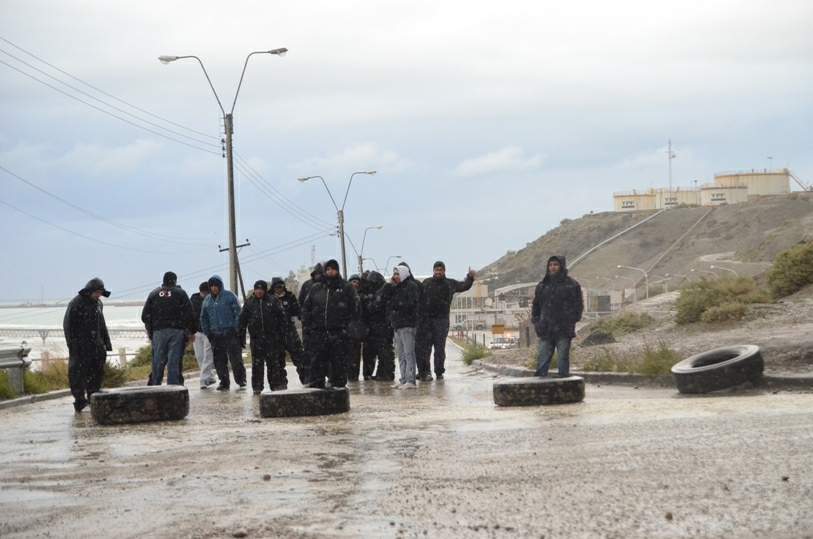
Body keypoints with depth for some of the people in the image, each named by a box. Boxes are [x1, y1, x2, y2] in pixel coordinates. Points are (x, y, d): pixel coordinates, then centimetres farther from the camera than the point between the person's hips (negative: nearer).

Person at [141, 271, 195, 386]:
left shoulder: (154, 294, 11)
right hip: (176, 331, -2)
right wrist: (190, 331, 2)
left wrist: (150, 331, 16)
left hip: (158, 332, 2)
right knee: (175, 362, -3)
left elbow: (145, 316, 7)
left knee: (158, 363, 5)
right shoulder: (180, 293, 3)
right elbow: (190, 314, -4)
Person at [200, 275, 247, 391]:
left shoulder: (229, 296, 0)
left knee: (236, 359, -6)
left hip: (230, 333, -5)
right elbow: (203, 318, 20)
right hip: (215, 335, 5)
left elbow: (238, 313, -3)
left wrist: (236, 329, -9)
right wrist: (207, 333, 11)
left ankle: (241, 381, 3)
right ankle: (224, 382, 11)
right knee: (219, 361, 4)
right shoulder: (207, 300, 14)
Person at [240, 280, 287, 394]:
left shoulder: (272, 300, 3)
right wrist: (241, 336, 5)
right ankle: (257, 387, 7)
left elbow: (281, 316, 5)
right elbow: (242, 320, 9)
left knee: (274, 362, 1)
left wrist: (281, 333, 0)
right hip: (256, 337, 1)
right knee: (257, 363, 2)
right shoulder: (249, 302, 7)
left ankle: (277, 384, 8)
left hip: (272, 337, -1)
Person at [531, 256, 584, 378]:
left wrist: (571, 321, -9)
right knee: (543, 360, 1)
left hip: (564, 331, -3)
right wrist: (536, 321, 8)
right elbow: (536, 305, 20)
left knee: (563, 358, 0)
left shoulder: (571, 284, 3)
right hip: (546, 331, 3)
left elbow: (578, 304, 2)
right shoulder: (542, 285, 14)